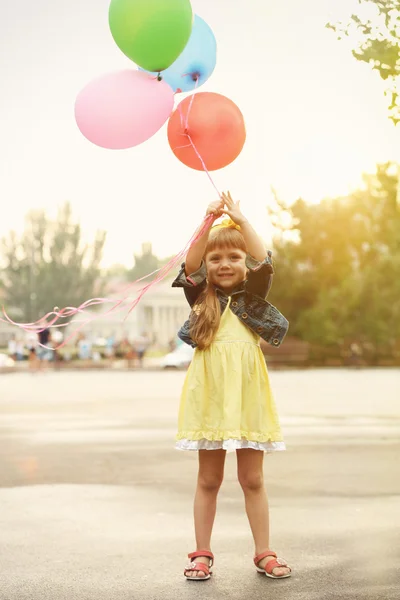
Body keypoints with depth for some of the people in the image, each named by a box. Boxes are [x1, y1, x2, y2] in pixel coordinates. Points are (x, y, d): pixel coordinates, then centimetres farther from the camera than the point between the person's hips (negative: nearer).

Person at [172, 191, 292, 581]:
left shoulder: (252, 294, 9)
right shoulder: (201, 297, 7)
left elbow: (264, 262, -8)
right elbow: (189, 266, -9)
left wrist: (240, 221, -14)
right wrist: (208, 222, -17)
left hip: (247, 394, 0)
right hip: (209, 395, 0)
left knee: (252, 479, 8)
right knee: (208, 479, 8)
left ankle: (264, 553, 17)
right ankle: (202, 553, 18)